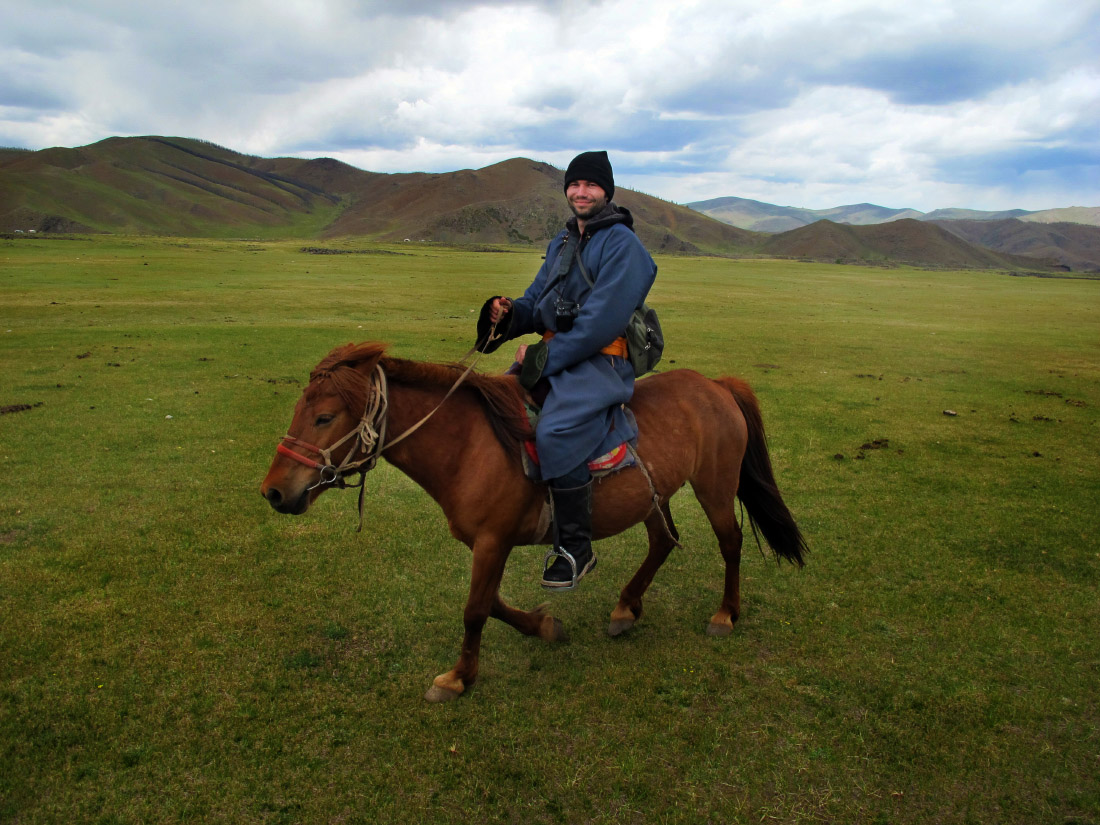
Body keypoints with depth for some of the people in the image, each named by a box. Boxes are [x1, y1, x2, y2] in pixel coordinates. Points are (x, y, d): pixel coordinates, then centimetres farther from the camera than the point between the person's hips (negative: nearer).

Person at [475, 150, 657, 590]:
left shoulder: (621, 243, -8)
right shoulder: (562, 243, 19)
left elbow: (602, 321, -18)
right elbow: (537, 303, 19)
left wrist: (546, 358, -18)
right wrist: (509, 313, -5)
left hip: (599, 362, -9)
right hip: (551, 353, 9)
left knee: (555, 433, -31)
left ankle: (576, 549, -16)